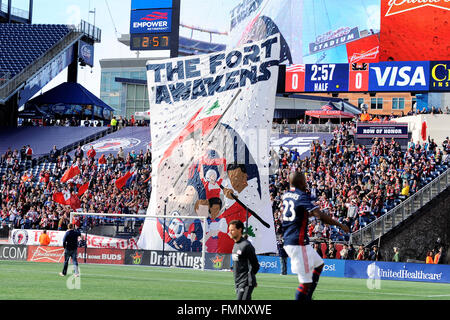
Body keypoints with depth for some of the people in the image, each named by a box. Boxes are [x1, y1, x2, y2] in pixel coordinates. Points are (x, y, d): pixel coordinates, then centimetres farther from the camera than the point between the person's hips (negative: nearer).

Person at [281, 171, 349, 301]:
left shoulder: (286, 195, 12)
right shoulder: (302, 196, -14)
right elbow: (319, 215, -23)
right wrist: (340, 225, -14)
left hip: (288, 240, 9)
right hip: (298, 243, -9)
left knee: (319, 264, 25)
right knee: (306, 282, -8)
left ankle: (307, 298, 23)